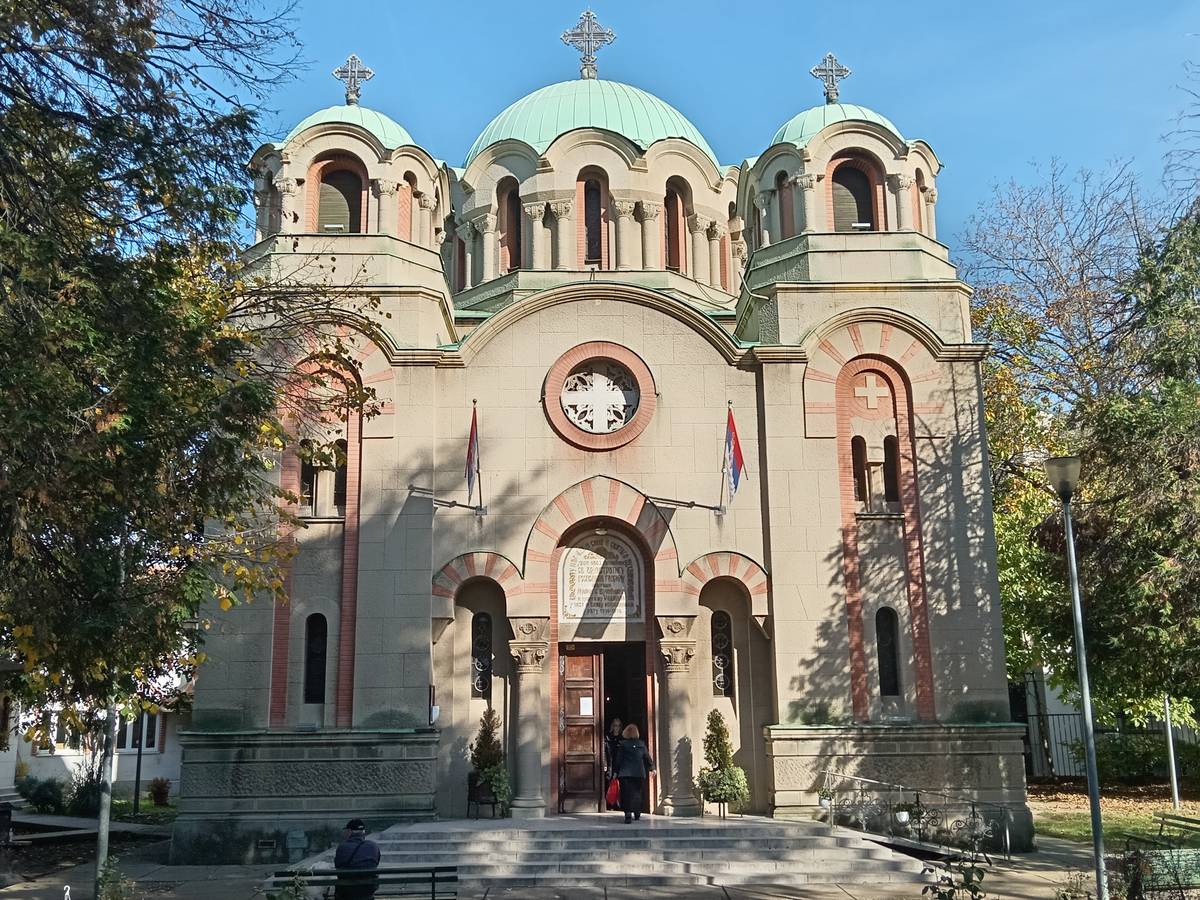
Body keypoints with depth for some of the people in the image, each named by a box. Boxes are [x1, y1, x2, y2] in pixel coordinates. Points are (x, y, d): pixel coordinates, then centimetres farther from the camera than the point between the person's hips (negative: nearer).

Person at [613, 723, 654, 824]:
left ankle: (628, 814, -16)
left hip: (625, 773, -2)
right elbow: (647, 757, 11)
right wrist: (652, 767, 24)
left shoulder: (622, 744, -2)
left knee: (627, 794, -4)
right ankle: (637, 813, 23)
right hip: (639, 773, 2)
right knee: (637, 793, 16)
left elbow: (618, 759, -2)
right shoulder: (641, 744, 4)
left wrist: (615, 771, 4)